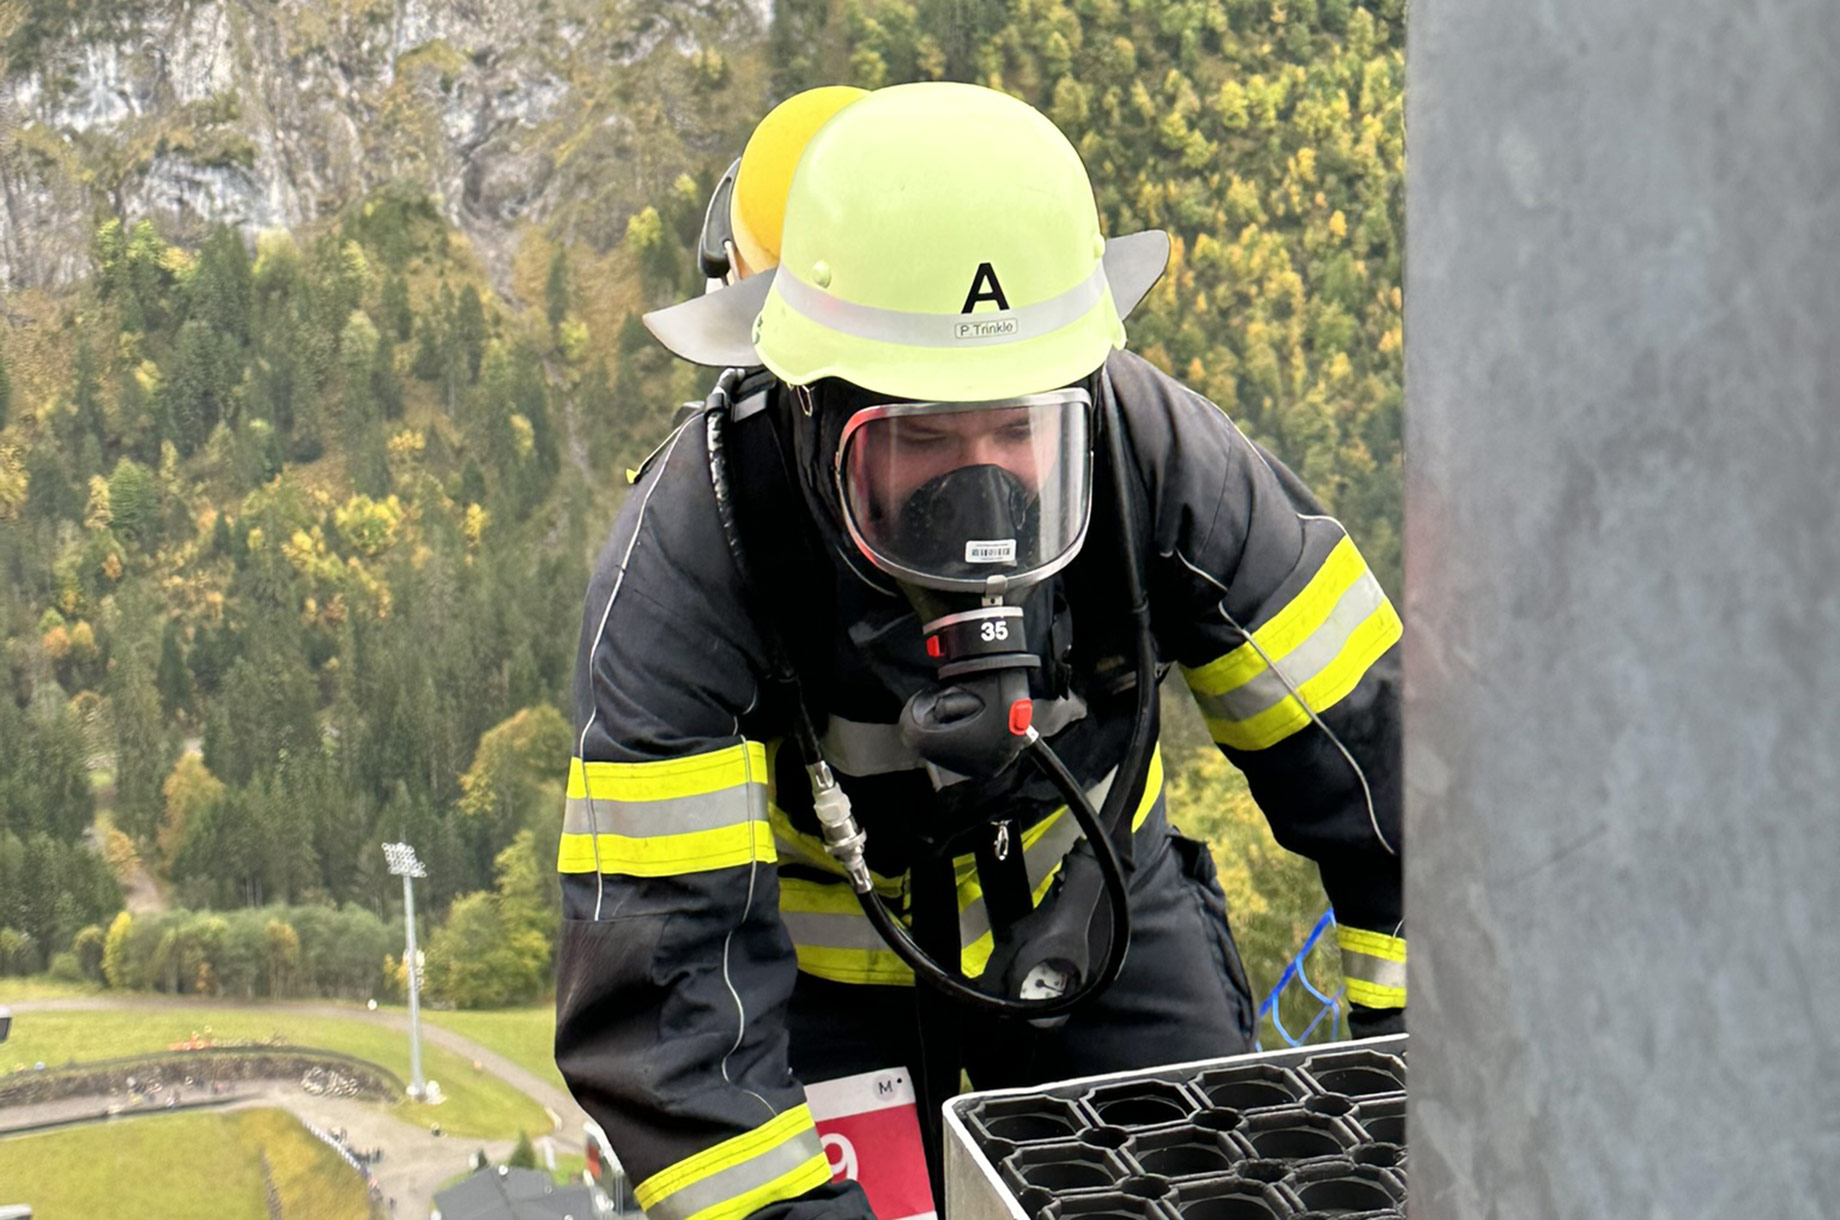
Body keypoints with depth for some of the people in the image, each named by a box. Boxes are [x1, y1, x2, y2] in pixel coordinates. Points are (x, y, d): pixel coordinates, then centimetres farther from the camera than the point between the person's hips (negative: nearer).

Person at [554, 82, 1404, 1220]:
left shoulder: (1146, 445, -26)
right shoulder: (692, 545, -31)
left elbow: (1356, 718, -14)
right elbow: (662, 962, -32)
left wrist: (1421, 1017, -11)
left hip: (1091, 905, 2)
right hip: (826, 968, -1)